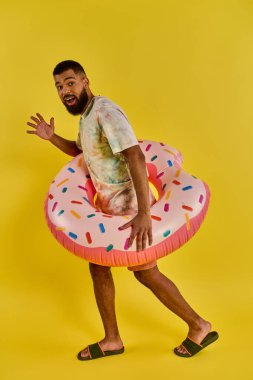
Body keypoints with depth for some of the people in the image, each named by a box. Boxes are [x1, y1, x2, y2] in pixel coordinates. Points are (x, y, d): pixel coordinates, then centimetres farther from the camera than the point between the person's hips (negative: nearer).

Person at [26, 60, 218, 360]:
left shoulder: (106, 111, -23)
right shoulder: (87, 114, 9)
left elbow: (136, 157, -35)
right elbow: (79, 150, 28)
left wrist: (144, 212, -44)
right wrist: (51, 137, 10)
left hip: (129, 206, -9)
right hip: (110, 204, 9)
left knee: (146, 273, 1)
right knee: (97, 266, 11)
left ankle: (199, 327, 20)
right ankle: (112, 340, 24)